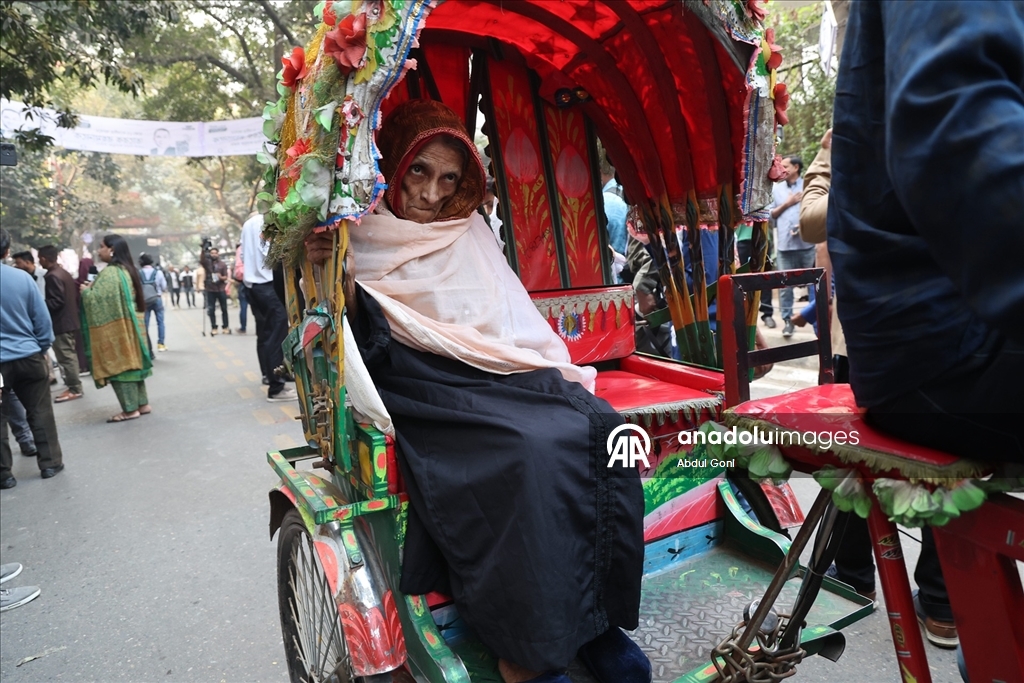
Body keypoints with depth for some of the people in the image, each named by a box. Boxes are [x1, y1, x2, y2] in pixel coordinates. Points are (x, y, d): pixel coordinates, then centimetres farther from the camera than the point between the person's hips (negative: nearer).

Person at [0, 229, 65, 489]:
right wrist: (43, 348, 12)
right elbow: (42, 318, -1)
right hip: (28, 356, 1)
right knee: (40, 412, 11)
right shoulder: (23, 277, -5)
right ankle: (50, 463, 17)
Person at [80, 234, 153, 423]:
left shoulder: (110, 272, -17)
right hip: (130, 325, 9)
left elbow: (98, 298, -21)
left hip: (115, 327, -9)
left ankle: (130, 409, 2)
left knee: (118, 365, -2)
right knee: (130, 362, 13)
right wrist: (91, 289, 18)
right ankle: (142, 404, 16)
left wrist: (86, 291, -1)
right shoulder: (127, 270, 12)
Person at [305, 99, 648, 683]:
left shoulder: (469, 231, 19)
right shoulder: (361, 237, 8)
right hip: (428, 388, -5)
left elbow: (514, 320, 15)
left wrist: (559, 372, 1)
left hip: (502, 373, 5)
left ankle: (589, 618, -11)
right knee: (529, 450, -31)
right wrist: (320, 271, -19)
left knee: (598, 430, -21)